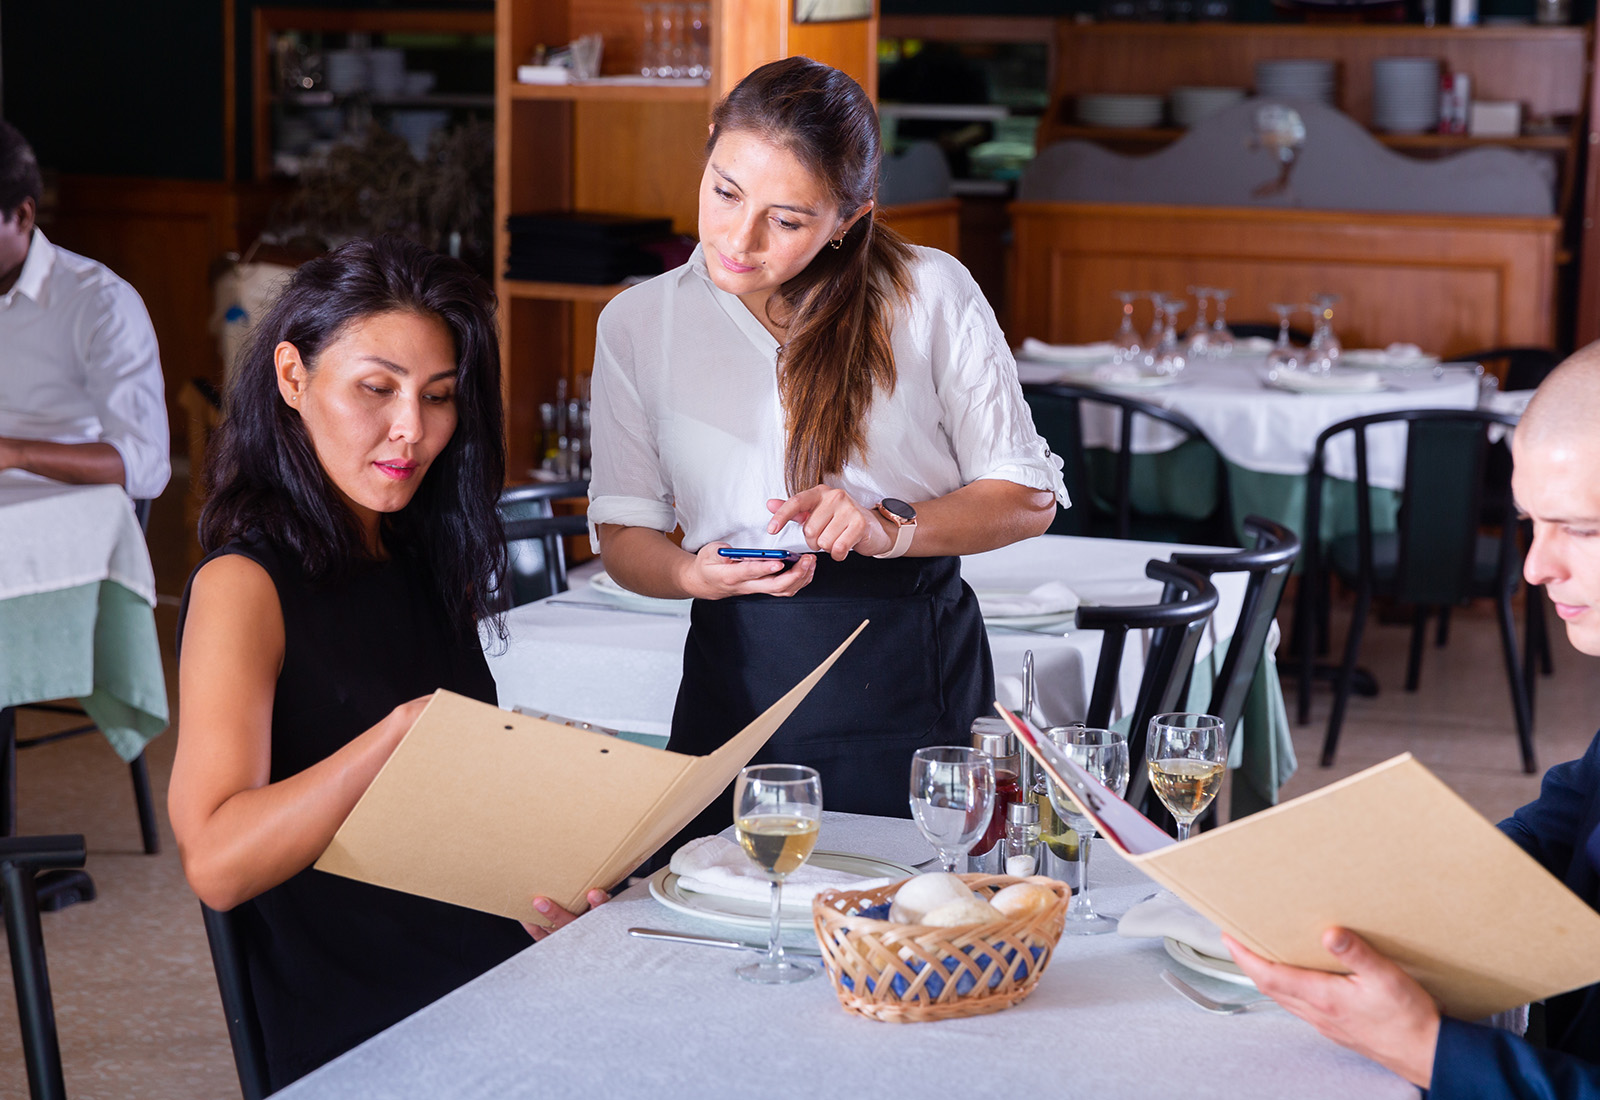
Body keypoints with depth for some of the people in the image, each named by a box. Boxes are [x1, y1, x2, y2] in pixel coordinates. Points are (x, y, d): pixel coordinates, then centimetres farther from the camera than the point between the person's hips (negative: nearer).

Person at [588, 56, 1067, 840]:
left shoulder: (932, 294, 0)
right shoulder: (637, 324, 6)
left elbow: (1028, 498, 1)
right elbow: (624, 534, 7)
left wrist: (889, 529, -15)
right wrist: (696, 575, -15)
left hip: (918, 673, -1)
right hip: (739, 677, 2)